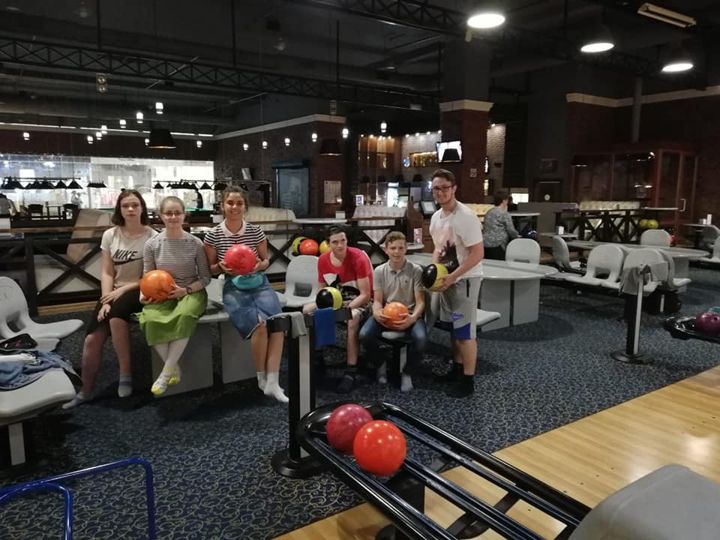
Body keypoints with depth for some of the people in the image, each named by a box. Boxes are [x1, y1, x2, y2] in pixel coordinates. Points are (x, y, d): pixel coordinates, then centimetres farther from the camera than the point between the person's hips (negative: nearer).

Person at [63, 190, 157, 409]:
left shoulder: (152, 236, -6)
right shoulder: (110, 235, 4)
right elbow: (106, 272, 2)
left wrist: (123, 289, -14)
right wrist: (105, 300, -11)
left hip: (138, 291, -4)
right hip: (114, 292, 4)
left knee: (117, 313, -35)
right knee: (92, 339, -11)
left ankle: (125, 375, -20)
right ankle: (85, 392, 9)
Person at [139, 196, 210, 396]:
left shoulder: (195, 243, -3)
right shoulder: (152, 244, 1)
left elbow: (205, 277, 2)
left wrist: (186, 290, -15)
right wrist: (144, 294, -13)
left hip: (191, 293, -2)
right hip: (162, 295, 2)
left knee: (185, 315, -38)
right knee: (150, 320, -33)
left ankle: (166, 371, -23)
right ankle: (174, 368, -14)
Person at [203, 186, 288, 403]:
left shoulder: (256, 231, 0)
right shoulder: (213, 235, -2)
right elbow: (210, 268, 8)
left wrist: (259, 265, -12)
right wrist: (221, 267, -15)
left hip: (260, 284, 2)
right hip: (233, 289, -2)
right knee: (259, 324, -28)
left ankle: (273, 382, -21)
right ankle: (262, 377, -5)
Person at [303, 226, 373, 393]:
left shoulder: (358, 257, -21)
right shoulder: (323, 260, -5)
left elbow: (365, 295, -22)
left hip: (359, 302, -6)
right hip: (335, 300, 6)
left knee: (352, 319, -39)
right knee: (306, 311, -13)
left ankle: (351, 372, -30)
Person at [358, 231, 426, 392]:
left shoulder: (416, 270, -3)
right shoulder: (379, 271, 4)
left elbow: (420, 301, -4)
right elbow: (377, 300, 4)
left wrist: (413, 317, -26)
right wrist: (377, 313, -21)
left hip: (409, 315, -1)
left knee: (421, 339, -34)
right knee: (365, 335, -28)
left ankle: (406, 371, -1)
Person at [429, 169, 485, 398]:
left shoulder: (466, 217, -20)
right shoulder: (436, 217, 7)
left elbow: (477, 254, -22)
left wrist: (452, 277, -23)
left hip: (463, 279, -8)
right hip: (445, 278, 9)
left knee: (465, 331, -2)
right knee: (453, 327, 18)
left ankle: (468, 380, 9)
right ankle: (457, 368, 34)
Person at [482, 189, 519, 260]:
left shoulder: (489, 212, 16)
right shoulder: (504, 214, -6)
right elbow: (511, 231, -4)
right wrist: (518, 237, 17)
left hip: (485, 244, 8)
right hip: (496, 245, -7)